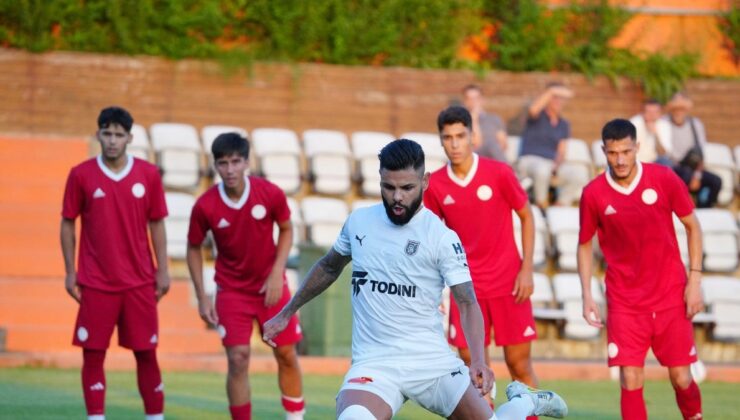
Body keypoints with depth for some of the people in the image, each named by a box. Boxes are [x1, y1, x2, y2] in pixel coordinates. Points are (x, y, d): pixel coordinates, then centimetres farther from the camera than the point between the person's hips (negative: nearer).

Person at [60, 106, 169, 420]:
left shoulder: (148, 174, 2)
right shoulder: (81, 175, -1)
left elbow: (156, 225, 7)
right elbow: (67, 224, 4)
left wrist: (162, 270, 3)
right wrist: (70, 272, 0)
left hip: (140, 282, 1)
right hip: (96, 283, -1)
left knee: (146, 353, 4)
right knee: (93, 354, -1)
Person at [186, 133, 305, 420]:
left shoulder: (271, 194, -16)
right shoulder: (205, 206, -18)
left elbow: (286, 230, 1)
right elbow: (194, 249, -3)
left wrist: (277, 273, -10)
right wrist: (202, 297, -6)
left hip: (270, 285, 1)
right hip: (231, 291, -1)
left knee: (287, 355, 7)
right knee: (238, 359, -9)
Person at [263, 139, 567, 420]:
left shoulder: (442, 237, -6)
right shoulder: (358, 222, 6)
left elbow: (467, 303, -10)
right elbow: (329, 267, 25)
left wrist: (478, 361, -26)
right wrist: (286, 312, 28)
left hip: (433, 361, -1)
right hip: (374, 364, 1)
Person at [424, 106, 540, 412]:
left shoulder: (499, 173, -8)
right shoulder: (435, 185, -1)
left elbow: (526, 217, 1)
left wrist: (526, 270, -6)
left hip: (508, 284, -2)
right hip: (465, 288, 2)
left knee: (519, 364, 0)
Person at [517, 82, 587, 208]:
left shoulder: (563, 125, 18)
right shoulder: (538, 116, 3)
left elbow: (561, 151, 12)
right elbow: (533, 109, -24)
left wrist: (556, 165, -10)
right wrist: (551, 91, -31)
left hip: (552, 164, 5)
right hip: (530, 160, -5)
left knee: (581, 178, -21)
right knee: (542, 170, -42)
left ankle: (561, 206, -6)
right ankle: (541, 203, -18)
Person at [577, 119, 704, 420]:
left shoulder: (664, 179, -7)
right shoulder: (594, 194, -6)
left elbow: (692, 226, 3)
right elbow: (585, 245, 7)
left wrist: (695, 279, -3)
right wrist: (587, 296, -1)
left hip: (670, 296, 0)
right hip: (624, 302, 0)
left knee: (681, 379, 3)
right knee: (630, 381, -9)